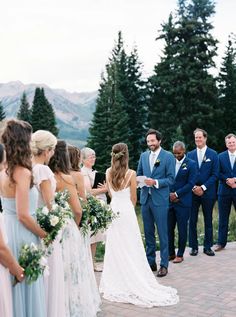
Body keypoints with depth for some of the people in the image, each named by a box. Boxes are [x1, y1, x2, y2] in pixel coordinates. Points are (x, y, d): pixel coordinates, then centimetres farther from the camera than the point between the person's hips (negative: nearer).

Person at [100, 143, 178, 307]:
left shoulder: (109, 173, -1)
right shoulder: (131, 173, -12)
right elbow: (133, 198, -2)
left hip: (113, 209, 4)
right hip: (127, 211, -3)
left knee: (115, 248, 11)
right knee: (130, 248, 4)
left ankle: (115, 284, 19)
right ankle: (134, 282, 10)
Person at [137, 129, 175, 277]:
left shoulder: (168, 156, -4)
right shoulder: (144, 156, 11)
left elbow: (171, 179, -7)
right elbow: (139, 174, 17)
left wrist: (155, 182, -20)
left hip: (160, 199, -5)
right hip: (145, 198, 5)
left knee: (162, 233, 0)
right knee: (148, 233, 12)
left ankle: (164, 265, 9)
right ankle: (150, 262, 23)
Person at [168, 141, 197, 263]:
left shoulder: (191, 164, -3)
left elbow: (190, 183, -9)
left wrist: (176, 194, -12)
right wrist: (169, 194, -4)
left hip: (183, 202, -4)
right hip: (169, 200, 4)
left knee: (182, 229, 2)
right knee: (168, 228, 6)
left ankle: (180, 255, 13)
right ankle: (171, 253, 18)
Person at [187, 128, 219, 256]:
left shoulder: (213, 154, 1)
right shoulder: (190, 154, 7)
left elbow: (215, 174, -3)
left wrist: (203, 188, -12)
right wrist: (194, 187, -8)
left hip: (208, 192, -1)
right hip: (193, 192, 1)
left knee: (208, 220, 7)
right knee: (192, 220, 3)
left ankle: (208, 247, 16)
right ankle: (194, 247, 12)